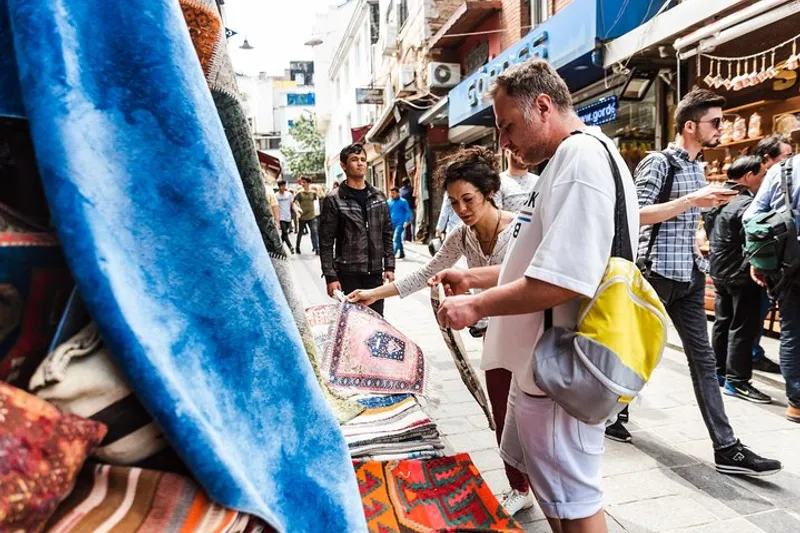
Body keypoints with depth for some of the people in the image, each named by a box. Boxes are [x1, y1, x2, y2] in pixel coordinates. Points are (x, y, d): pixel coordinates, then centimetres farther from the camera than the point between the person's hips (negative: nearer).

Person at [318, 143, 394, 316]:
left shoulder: (378, 197, 10)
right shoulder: (333, 200, -4)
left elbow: (387, 234, 12)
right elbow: (326, 243, -6)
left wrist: (389, 266, 4)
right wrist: (330, 277, -12)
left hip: (375, 272, 4)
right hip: (348, 274, -4)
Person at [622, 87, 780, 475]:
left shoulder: (697, 167, 15)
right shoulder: (658, 162, -10)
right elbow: (637, 214, -21)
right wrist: (692, 200, -25)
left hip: (689, 275, 8)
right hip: (657, 274, -8)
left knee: (703, 359, 6)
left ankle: (726, 448, 10)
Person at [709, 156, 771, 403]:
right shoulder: (746, 204, -20)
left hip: (719, 270, 9)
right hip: (740, 274, -9)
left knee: (722, 322, 16)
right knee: (742, 328, -1)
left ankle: (719, 371, 26)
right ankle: (736, 381, 4)